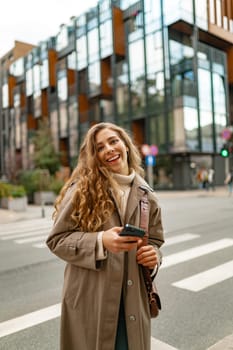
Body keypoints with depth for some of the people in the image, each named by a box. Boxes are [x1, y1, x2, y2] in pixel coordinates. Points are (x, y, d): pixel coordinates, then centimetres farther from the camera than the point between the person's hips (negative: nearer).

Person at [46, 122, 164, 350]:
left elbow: (154, 241, 12)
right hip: (88, 301, -2)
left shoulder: (145, 195, 4)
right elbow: (57, 239, -6)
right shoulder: (81, 189, -8)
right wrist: (100, 241, -20)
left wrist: (153, 255, -10)